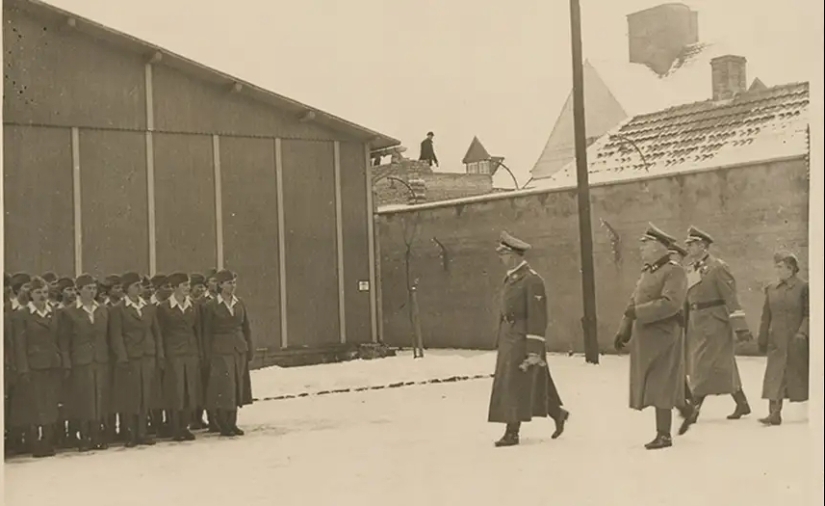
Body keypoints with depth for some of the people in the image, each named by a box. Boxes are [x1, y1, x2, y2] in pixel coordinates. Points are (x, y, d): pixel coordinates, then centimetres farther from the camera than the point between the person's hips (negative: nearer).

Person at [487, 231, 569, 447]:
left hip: (523, 340, -9)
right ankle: (558, 413, 30)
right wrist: (500, 342, 16)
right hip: (508, 340, 9)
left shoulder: (532, 280, -14)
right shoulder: (510, 279, 12)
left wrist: (534, 350, -20)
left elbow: (538, 318, -17)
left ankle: (512, 433, 3)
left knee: (515, 385, -5)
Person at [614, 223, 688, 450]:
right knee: (652, 385, 11)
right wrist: (624, 330, 10)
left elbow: (670, 303, -22)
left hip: (663, 336, -8)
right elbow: (634, 301, 17)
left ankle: (664, 435, 2)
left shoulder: (674, 271, -10)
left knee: (660, 386, -5)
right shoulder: (647, 271, 16)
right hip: (644, 337, 8)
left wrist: (638, 312, -23)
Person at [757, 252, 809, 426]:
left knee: (801, 375, 7)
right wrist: (762, 339, 10)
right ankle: (774, 414, -9)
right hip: (777, 341, 3)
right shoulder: (771, 289, 8)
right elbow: (766, 317, 12)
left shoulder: (803, 287, -5)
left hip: (797, 341, -3)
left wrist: (802, 333, -19)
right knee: (775, 375, -6)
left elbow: (809, 314, -7)